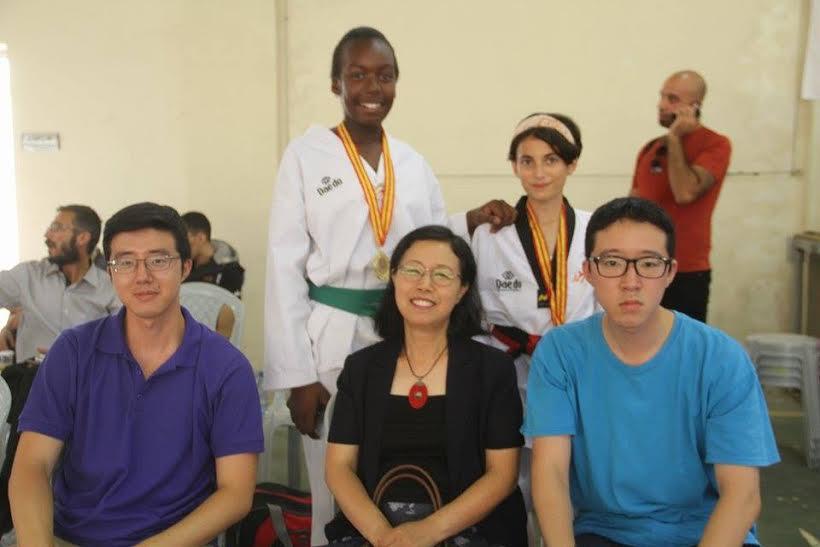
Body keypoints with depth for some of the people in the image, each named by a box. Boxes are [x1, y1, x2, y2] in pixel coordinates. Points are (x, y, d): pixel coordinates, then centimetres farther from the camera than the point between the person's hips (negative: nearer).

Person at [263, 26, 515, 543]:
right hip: (334, 337, -3)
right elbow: (286, 268, -6)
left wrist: (470, 222, -5)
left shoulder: (414, 163, 8)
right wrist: (296, 374, -11)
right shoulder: (306, 155, -3)